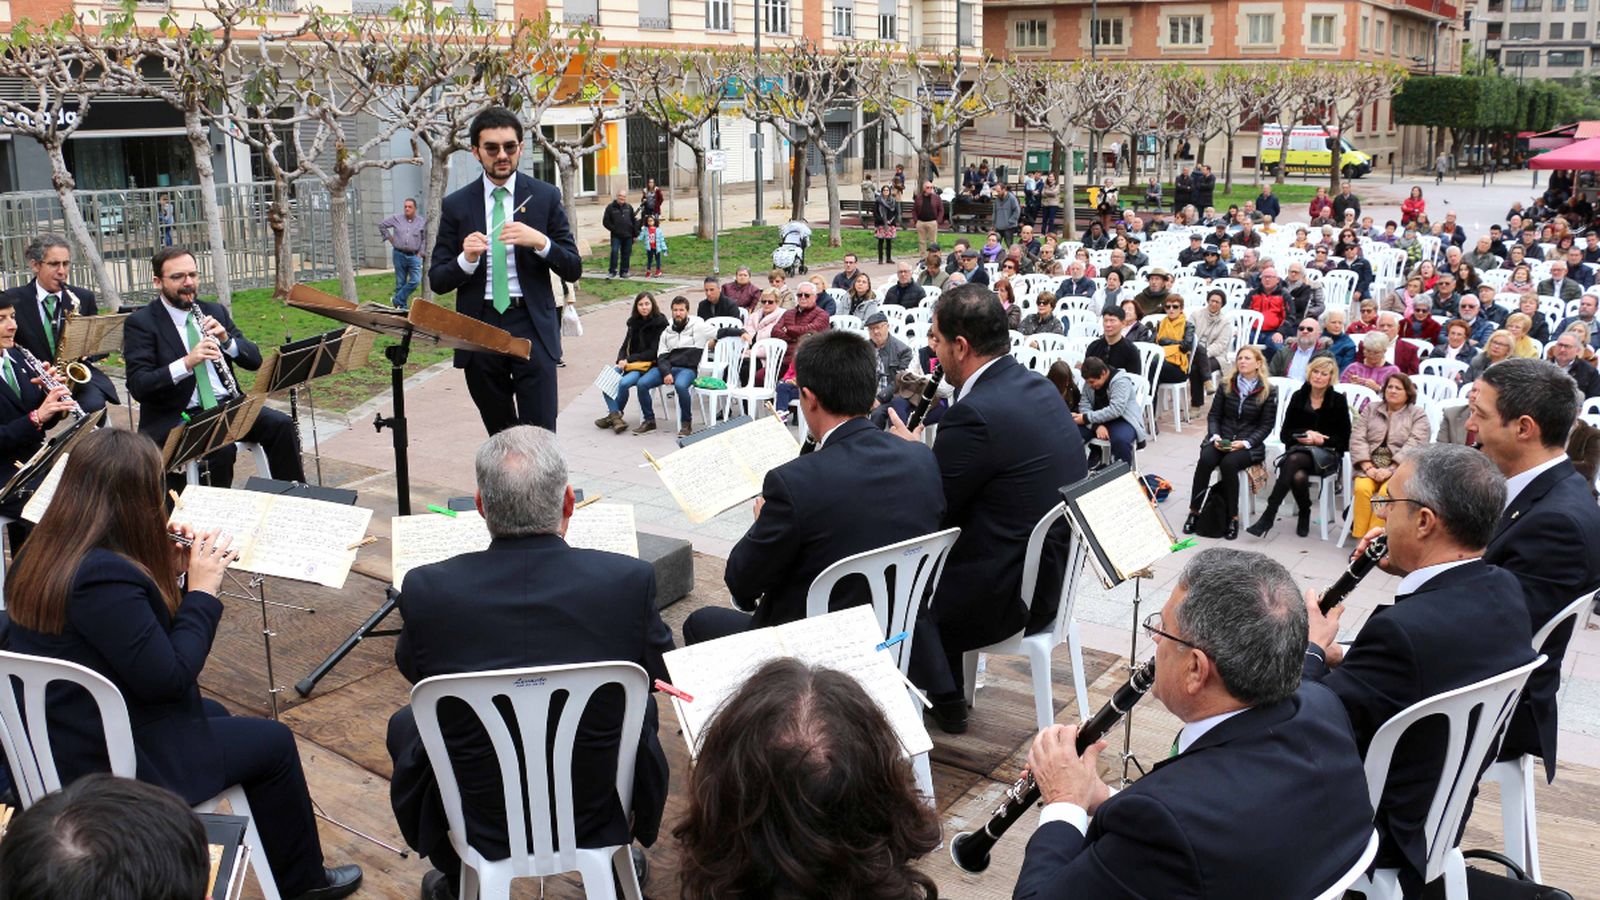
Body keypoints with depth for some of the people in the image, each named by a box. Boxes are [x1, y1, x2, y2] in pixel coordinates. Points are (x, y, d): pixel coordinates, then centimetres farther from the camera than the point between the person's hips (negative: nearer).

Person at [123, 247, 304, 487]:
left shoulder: (214, 311, 13)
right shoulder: (141, 322, -3)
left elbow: (254, 360, 11)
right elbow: (138, 386, -14)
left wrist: (226, 339, -10)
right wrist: (186, 363, -28)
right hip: (175, 417, -5)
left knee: (282, 425, -20)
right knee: (222, 448, -33)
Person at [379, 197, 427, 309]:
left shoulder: (422, 221, 3)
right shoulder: (396, 218, 2)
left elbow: (426, 238, 9)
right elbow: (381, 225, 14)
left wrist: (421, 251, 2)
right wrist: (389, 237, 9)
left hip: (414, 256, 0)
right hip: (399, 255, 0)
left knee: (416, 280, -14)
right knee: (400, 283, 5)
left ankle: (397, 300, -1)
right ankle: (402, 307, 14)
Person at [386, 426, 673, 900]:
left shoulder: (426, 589, -22)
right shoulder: (629, 580, -23)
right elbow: (660, 673, -3)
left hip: (480, 825, 0)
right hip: (598, 819, 1)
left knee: (405, 724, 29)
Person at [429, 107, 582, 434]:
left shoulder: (546, 197, 3)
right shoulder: (456, 205, 5)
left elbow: (573, 269, 2)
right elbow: (437, 281, 4)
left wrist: (540, 242, -17)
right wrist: (466, 259, -17)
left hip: (532, 326, -2)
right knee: (499, 437, 14)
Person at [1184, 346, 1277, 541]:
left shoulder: (1268, 391, 1)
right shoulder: (1226, 386, 9)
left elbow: (1266, 425, -1)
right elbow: (1214, 415, 10)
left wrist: (1246, 442, -15)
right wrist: (1215, 436, -9)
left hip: (1249, 444, -3)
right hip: (1221, 440, 3)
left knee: (1228, 464, -33)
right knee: (1205, 460, -28)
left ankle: (1233, 517, -22)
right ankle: (1194, 511, -22)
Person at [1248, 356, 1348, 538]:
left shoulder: (1338, 401, 3)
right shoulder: (1298, 397, 9)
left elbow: (1343, 439, 3)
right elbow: (1284, 433, 7)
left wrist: (1319, 439, -14)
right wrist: (1304, 434, -11)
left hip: (1327, 454, -2)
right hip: (1298, 450, 2)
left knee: (1294, 459, -36)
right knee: (1298, 476, -36)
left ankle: (1268, 516, -37)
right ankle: (1304, 515, -10)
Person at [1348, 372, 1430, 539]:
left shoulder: (1418, 415, 7)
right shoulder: (1371, 409, 16)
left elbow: (1413, 446, -7)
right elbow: (1357, 439, 5)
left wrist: (1389, 470, -19)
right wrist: (1368, 467, -11)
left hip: (1400, 468, -2)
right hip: (1370, 465, 2)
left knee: (1386, 492, -33)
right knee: (1362, 488, -30)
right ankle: (1359, 537, -25)